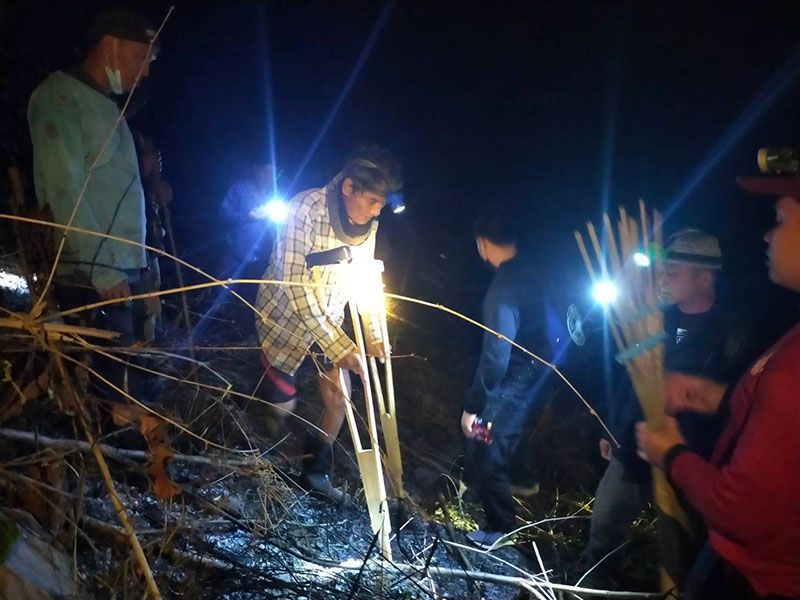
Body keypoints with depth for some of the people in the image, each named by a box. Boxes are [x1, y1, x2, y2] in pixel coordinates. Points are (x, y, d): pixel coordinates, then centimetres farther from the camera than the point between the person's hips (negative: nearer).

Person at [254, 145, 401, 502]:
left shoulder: (368, 225, -9)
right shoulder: (306, 209, -29)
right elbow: (295, 287, -30)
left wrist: (373, 334, -1)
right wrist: (339, 347, -30)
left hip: (329, 321, 5)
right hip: (287, 318, -5)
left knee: (338, 400, 2)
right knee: (282, 406, 1)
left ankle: (316, 472, 24)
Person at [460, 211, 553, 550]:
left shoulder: (504, 288, -26)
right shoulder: (531, 273, 1)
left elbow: (496, 355, -30)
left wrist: (472, 405, -23)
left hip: (513, 385, -9)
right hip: (532, 374, 9)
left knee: (486, 454, 2)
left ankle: (501, 527, 15)